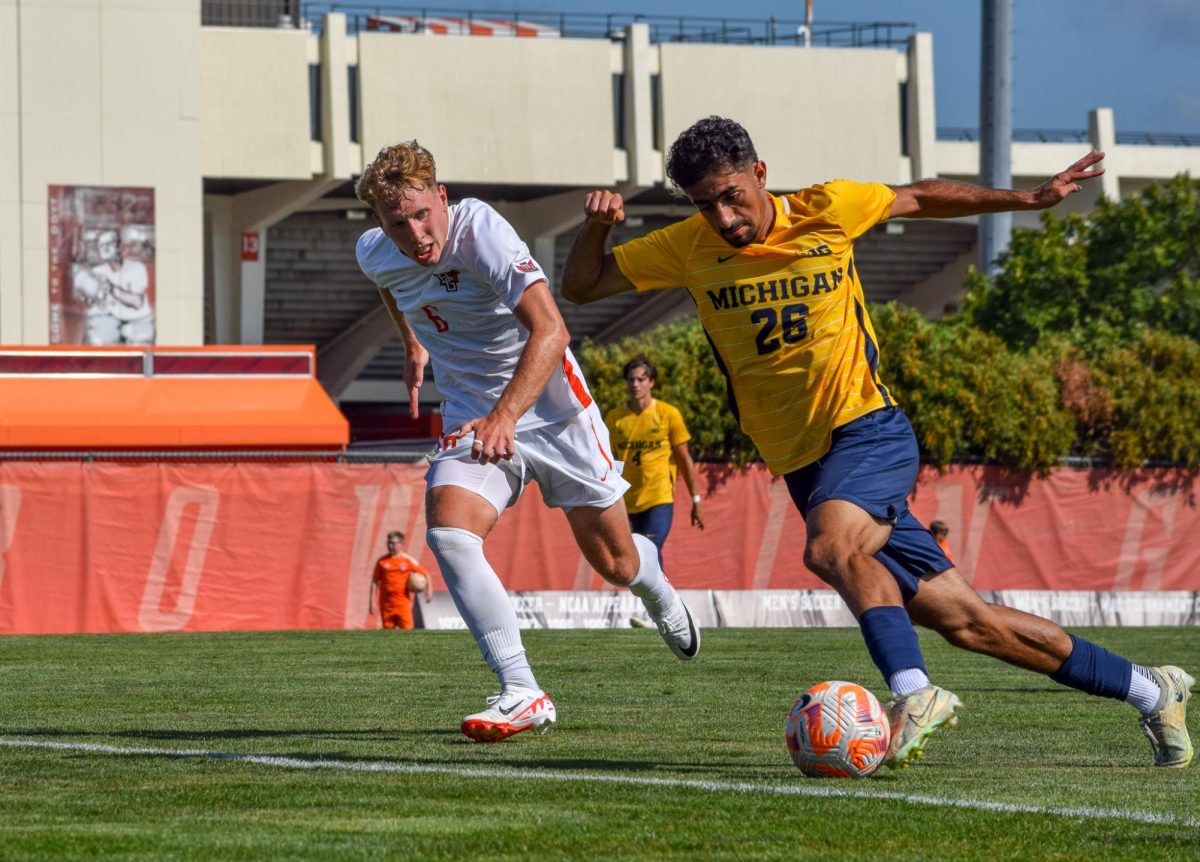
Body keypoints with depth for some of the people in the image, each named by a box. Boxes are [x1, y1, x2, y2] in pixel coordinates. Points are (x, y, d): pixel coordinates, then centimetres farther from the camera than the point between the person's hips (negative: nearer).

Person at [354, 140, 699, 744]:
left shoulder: (480, 231, -28)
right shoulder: (375, 255, -9)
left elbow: (550, 330, -40)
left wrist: (505, 416, -52)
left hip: (546, 402, -4)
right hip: (472, 415, 4)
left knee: (615, 564, 8)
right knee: (446, 528, -26)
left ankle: (652, 578, 49)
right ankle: (520, 694, -25)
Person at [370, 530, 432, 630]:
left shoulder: (408, 561, 3)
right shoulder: (382, 561, 8)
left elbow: (425, 574, 9)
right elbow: (375, 581, 12)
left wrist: (429, 591, -3)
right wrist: (372, 601, 8)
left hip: (403, 602, -2)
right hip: (386, 602, 2)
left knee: (406, 629, -10)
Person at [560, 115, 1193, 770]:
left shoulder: (827, 212, -4)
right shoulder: (689, 249, 0)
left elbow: (918, 199, 13)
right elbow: (580, 287, 7)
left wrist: (1030, 199, 13)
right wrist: (596, 226, -12)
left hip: (868, 430, -3)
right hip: (802, 464, 3)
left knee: (829, 547, -37)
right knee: (964, 622, 1)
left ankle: (913, 692, -38)